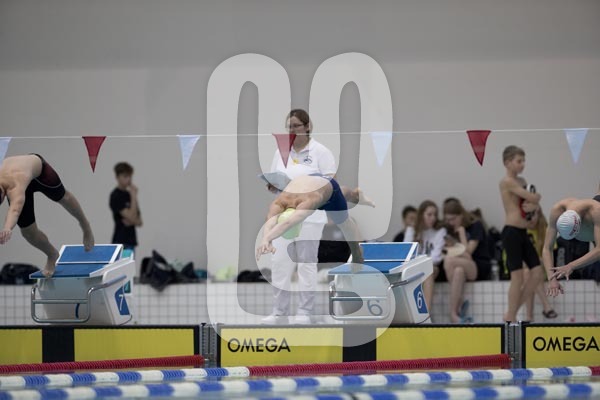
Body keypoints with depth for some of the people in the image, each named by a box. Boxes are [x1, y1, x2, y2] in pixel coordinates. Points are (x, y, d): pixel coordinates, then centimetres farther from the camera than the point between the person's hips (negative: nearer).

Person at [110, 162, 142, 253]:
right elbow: (131, 218, -18)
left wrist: (131, 221, -9)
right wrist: (134, 196, -17)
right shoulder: (116, 196, -11)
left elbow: (139, 221, 14)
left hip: (130, 241, 9)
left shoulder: (129, 195, 14)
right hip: (121, 242, -9)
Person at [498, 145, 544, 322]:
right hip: (511, 232, -9)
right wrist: (535, 197, 5)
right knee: (518, 277, -7)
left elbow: (534, 201, 13)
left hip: (523, 233, 9)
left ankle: (512, 313, 11)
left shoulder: (522, 181, 15)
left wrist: (533, 206, -9)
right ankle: (511, 318, 2)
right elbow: (533, 198, -17)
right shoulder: (507, 182, -12)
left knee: (537, 273, 4)